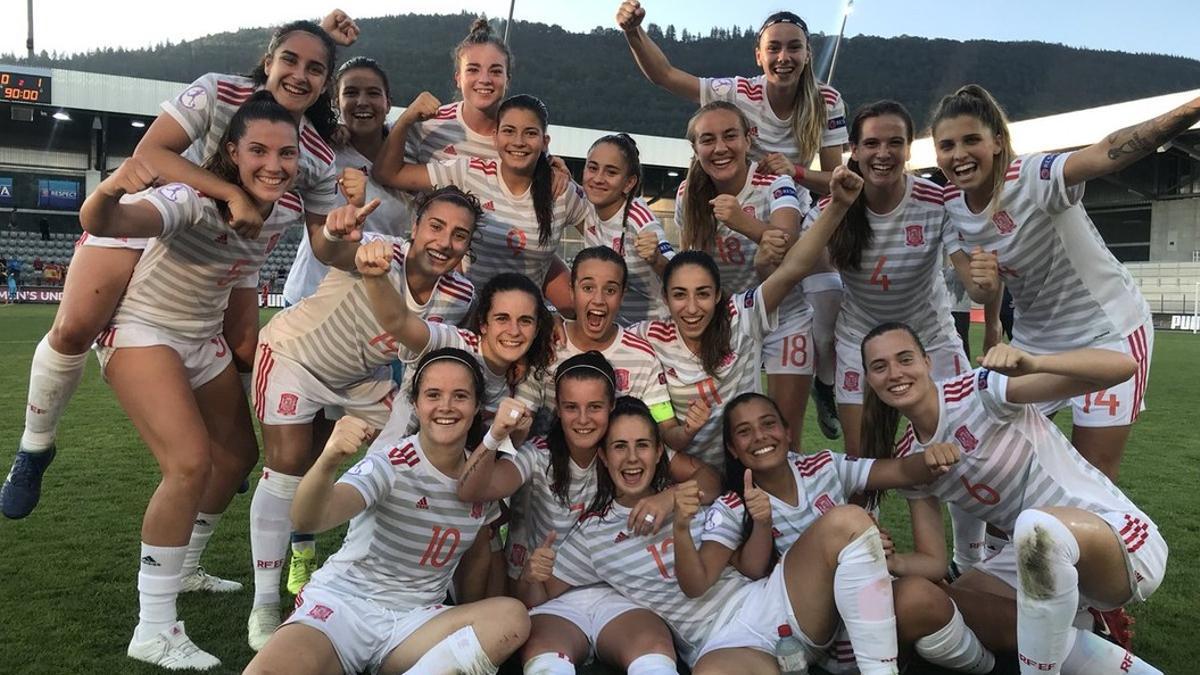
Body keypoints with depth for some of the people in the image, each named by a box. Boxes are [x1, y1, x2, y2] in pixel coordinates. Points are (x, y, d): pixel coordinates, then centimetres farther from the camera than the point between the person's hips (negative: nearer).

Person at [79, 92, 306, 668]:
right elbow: (101, 224, -48)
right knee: (191, 463, -22)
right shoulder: (195, 199, -31)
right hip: (140, 329, -7)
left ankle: (183, 569, 38)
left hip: (204, 336, 8)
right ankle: (154, 632, -9)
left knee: (238, 453, 14)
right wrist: (109, 190, -68)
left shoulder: (289, 208, -12)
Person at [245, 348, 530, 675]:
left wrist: (474, 622, 6)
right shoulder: (391, 463, -13)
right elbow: (308, 520, -31)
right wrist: (327, 462, -49)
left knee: (513, 617, -25)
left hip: (417, 620, 5)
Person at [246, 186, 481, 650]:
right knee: (289, 466, -16)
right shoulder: (382, 254, -36)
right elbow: (328, 252, -59)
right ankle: (264, 607, 0)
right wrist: (335, 232, -80)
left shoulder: (459, 295, -19)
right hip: (294, 355, -6)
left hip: (362, 375, 6)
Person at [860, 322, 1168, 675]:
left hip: (1120, 534, -7)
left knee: (1037, 526, -39)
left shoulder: (981, 391, -17)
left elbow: (1123, 366, -26)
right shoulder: (907, 458, 2)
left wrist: (1032, 362, -43)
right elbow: (934, 563, 1)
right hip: (1040, 553, 8)